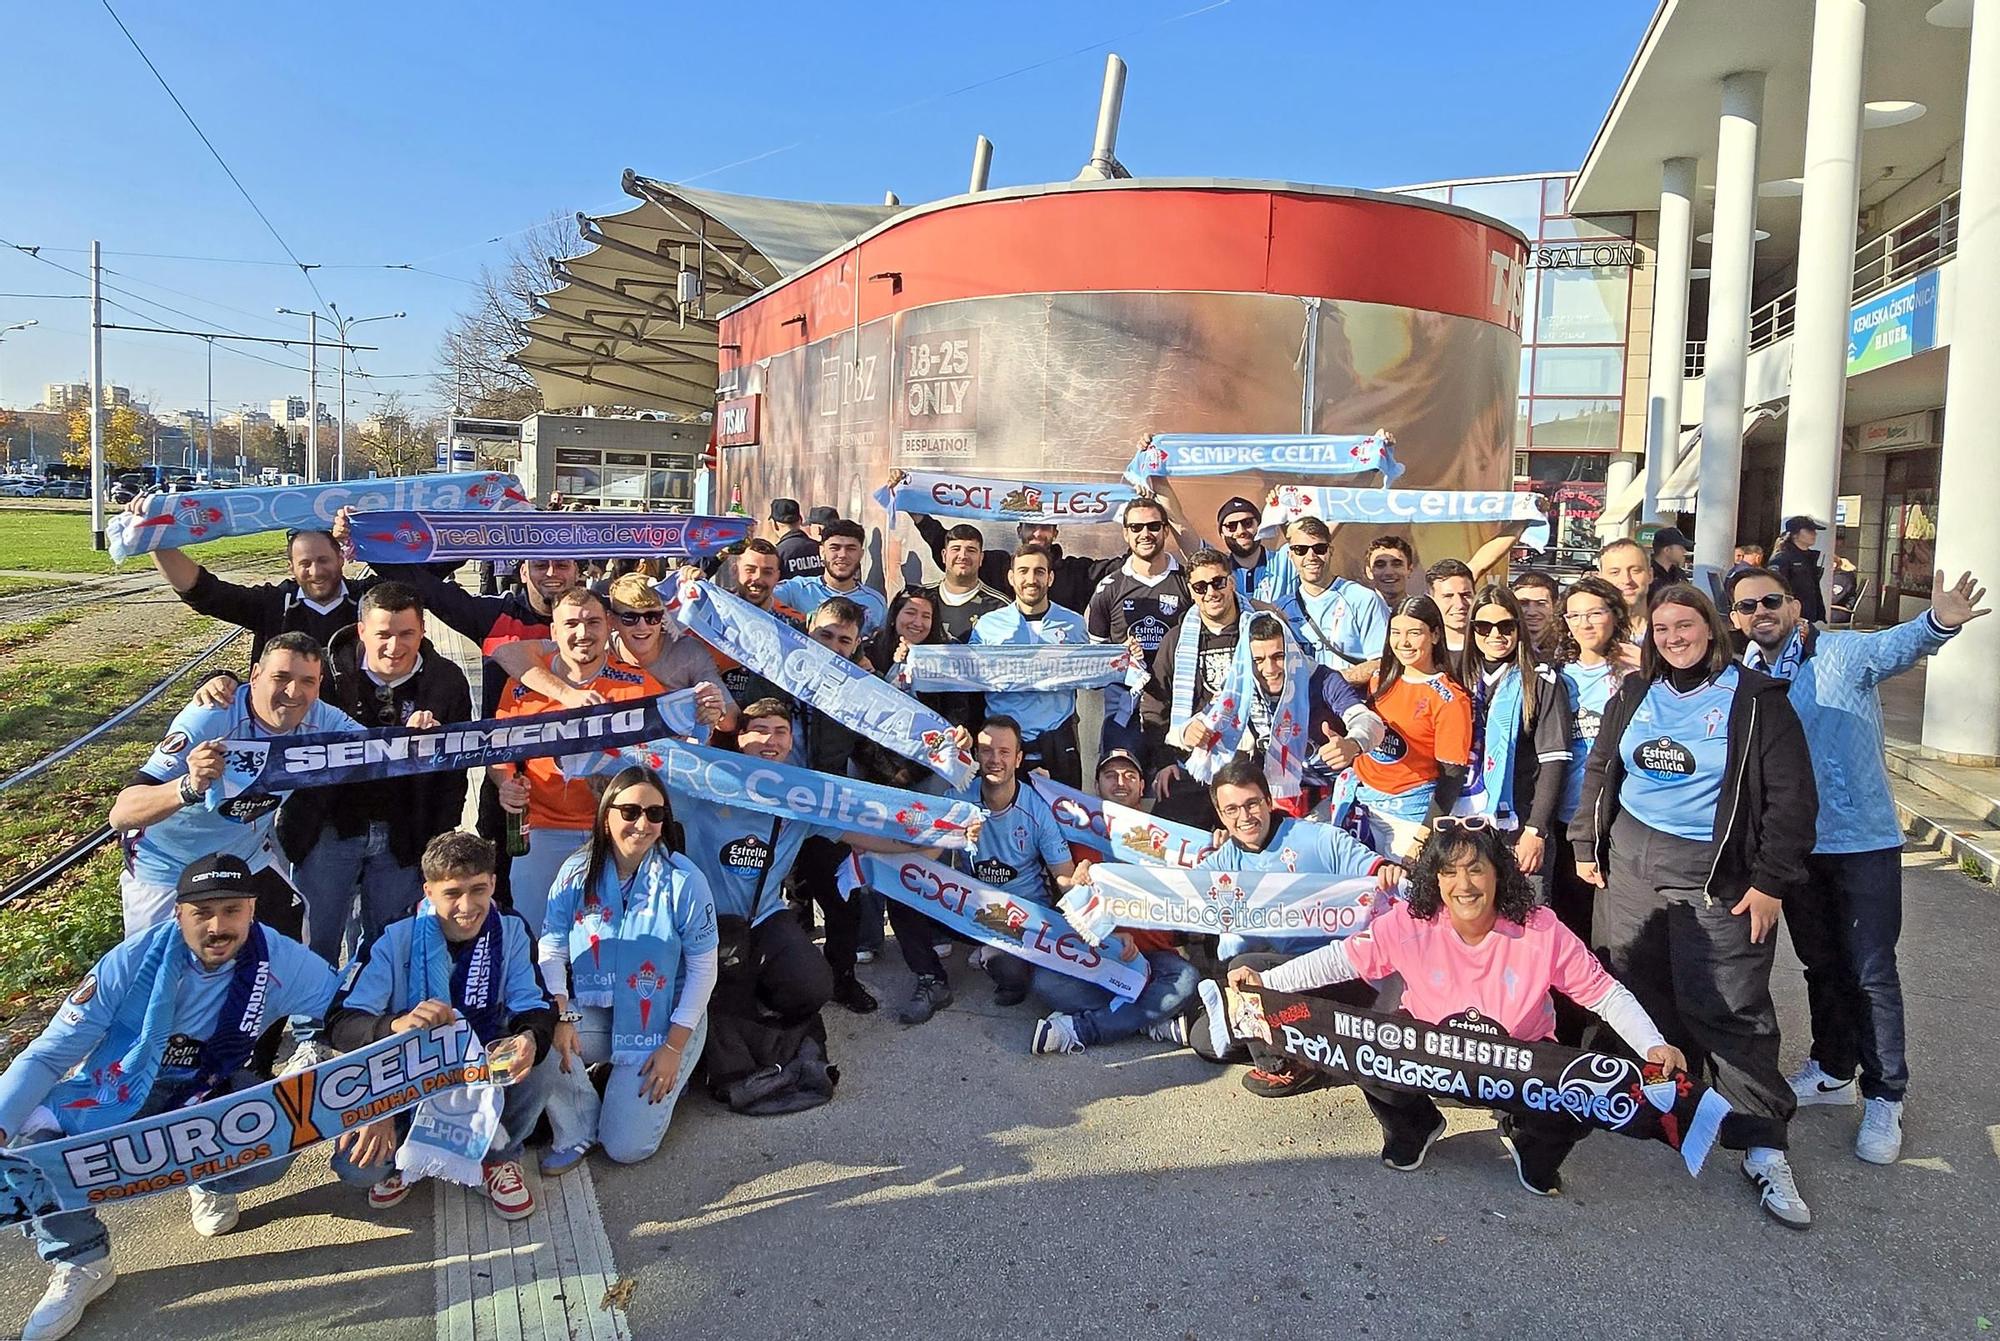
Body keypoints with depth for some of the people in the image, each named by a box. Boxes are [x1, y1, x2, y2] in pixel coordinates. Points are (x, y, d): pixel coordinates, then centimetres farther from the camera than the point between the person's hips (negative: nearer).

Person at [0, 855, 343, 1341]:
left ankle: (211, 1182, 8)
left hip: (212, 1092, 0)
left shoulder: (282, 962, -20)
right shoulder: (133, 960, -21)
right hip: (121, 1095, 0)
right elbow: (48, 1054, -17)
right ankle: (80, 1259, -4)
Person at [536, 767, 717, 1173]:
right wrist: (562, 1017, -18)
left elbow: (703, 968, -10)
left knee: (626, 1147, -11)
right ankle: (577, 1131, 0)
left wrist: (673, 1048, -13)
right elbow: (551, 950, -3)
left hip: (663, 1022, -3)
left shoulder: (684, 881, -15)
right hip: (593, 1013, 3)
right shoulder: (578, 872, -7)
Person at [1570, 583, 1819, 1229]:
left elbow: (1792, 797, -6)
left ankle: (1763, 1149, 1)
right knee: (1639, 991, 10)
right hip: (1629, 861, 5)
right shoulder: (1635, 693, 9)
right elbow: (1600, 770, 17)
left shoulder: (1756, 699, -4)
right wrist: (1587, 847, 10)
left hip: (1715, 874, -5)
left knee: (1729, 1008, -7)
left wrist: (1771, 883, -10)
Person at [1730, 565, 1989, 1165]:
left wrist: (1939, 622, -51)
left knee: (1872, 971, 1)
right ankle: (1832, 1070, 36)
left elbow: (1896, 646, -30)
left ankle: (1884, 1098, 16)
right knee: (1822, 965, 19)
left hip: (1864, 840, -4)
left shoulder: (1843, 653, -10)